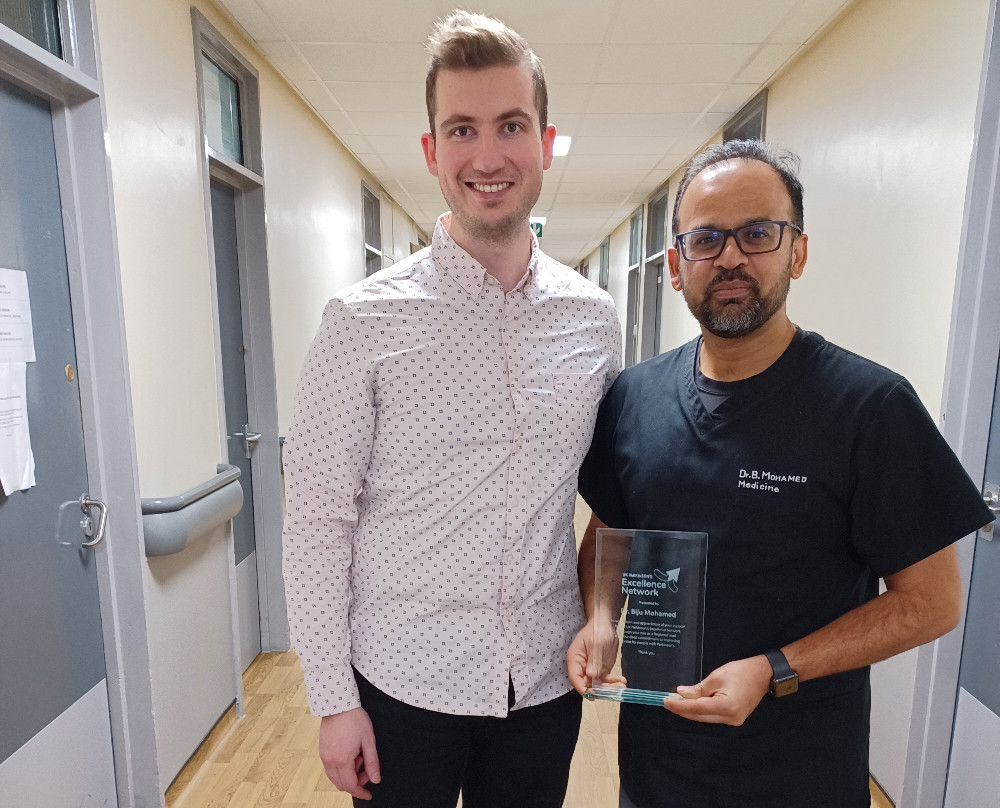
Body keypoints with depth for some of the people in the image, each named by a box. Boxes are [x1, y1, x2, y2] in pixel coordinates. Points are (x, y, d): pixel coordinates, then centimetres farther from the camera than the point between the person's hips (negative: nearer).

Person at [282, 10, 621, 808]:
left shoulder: (595, 316, -3)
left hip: (546, 684, 3)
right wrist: (333, 698, -7)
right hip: (402, 688, -2)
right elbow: (318, 522, -10)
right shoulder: (365, 319, -13)